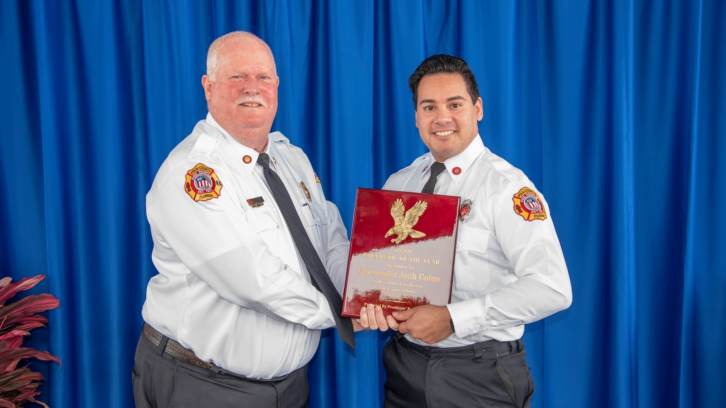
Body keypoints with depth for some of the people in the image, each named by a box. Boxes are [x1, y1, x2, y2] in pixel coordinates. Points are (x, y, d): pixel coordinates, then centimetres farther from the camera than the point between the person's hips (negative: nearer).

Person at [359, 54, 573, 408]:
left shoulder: (506, 187, -14)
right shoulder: (396, 185, 4)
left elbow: (552, 289, -22)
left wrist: (452, 318, -23)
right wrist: (368, 301, -13)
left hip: (480, 376, -4)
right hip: (405, 365, 5)